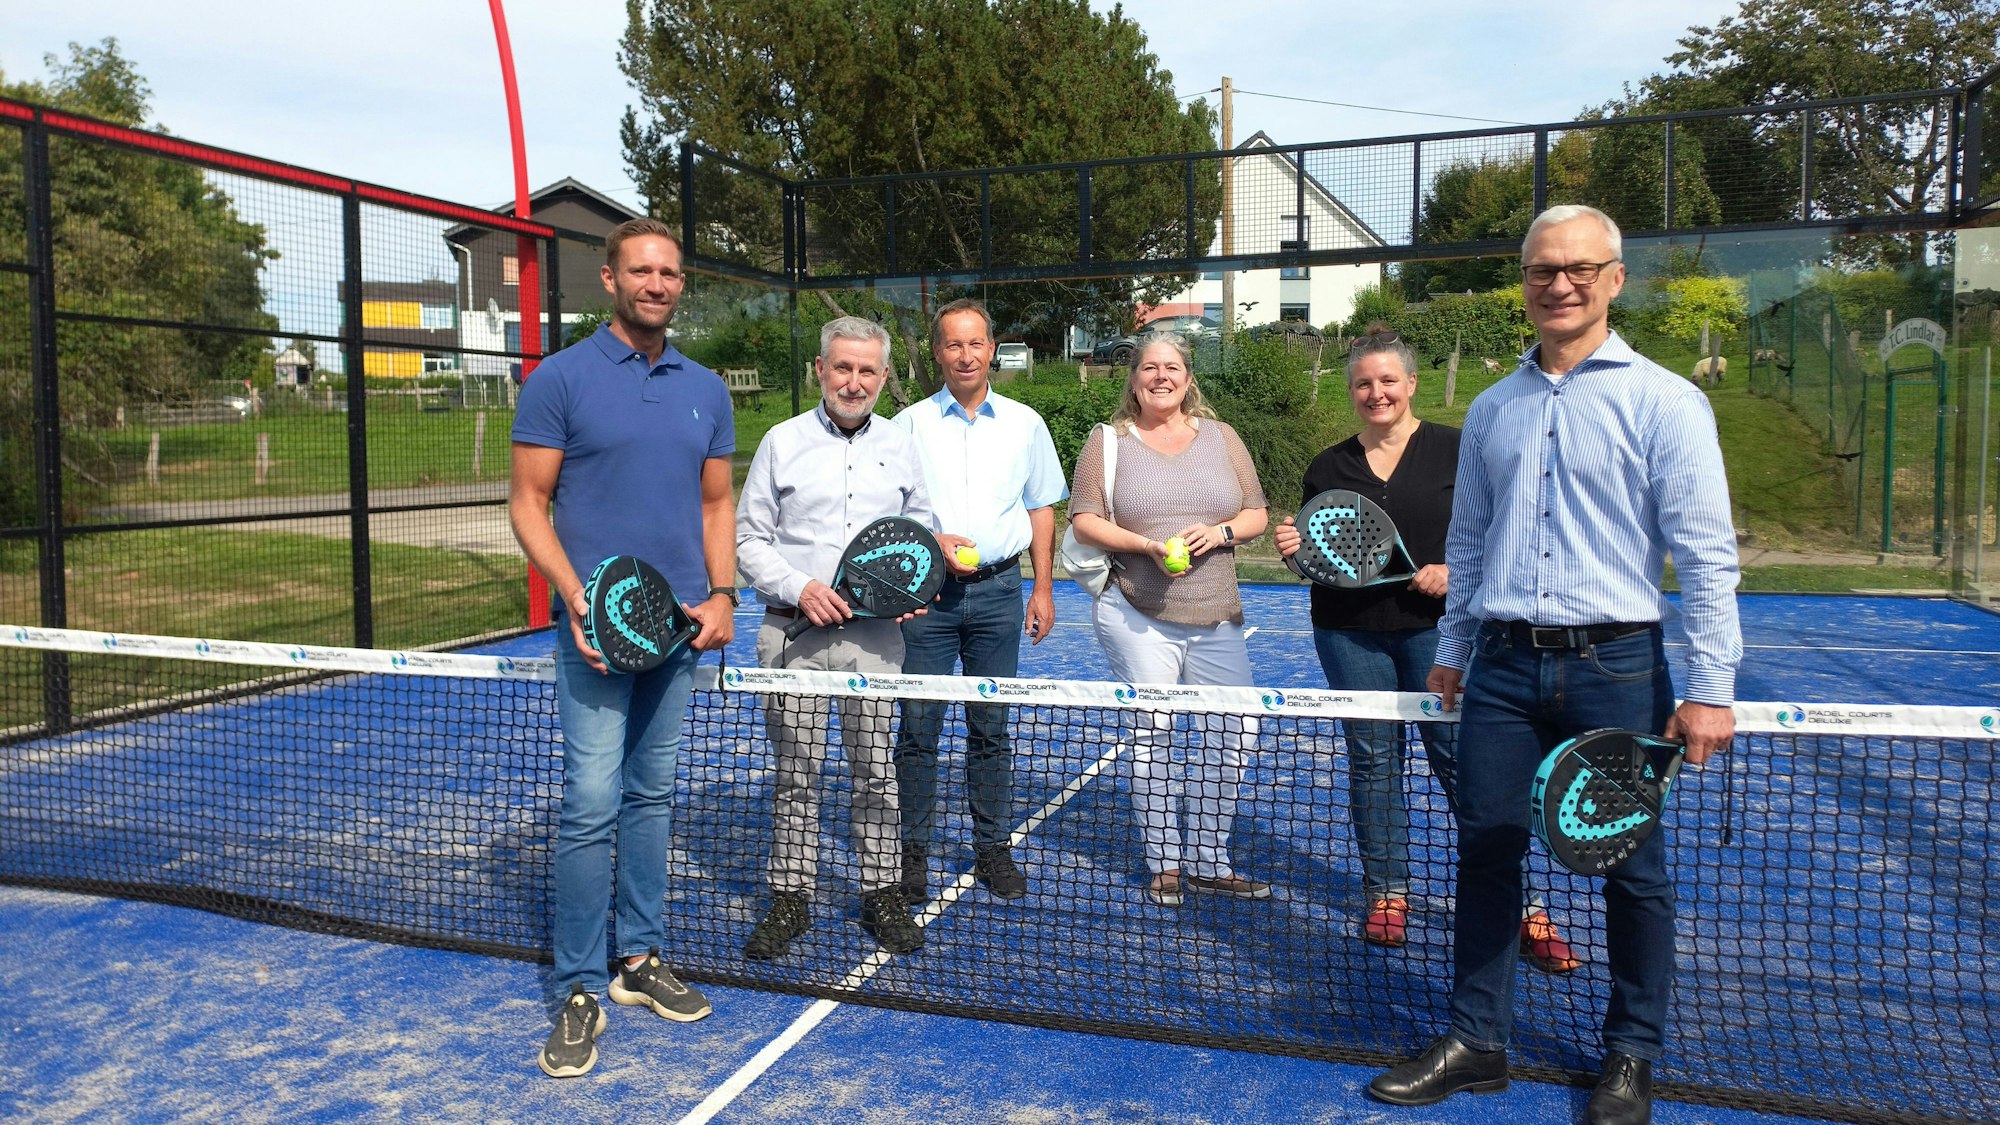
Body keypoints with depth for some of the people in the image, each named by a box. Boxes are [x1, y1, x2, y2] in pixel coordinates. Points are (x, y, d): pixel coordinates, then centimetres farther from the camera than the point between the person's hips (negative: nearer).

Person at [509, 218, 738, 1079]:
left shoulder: (705, 390, 10)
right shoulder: (560, 379, -3)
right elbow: (528, 503, -4)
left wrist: (722, 595, 0)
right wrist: (576, 598, -16)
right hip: (597, 625, -4)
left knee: (653, 796, 13)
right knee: (591, 805, -6)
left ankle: (640, 960, 25)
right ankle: (580, 993, 6)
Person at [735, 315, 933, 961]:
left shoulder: (899, 447, 11)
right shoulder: (783, 442, 4)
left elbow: (921, 531, 19)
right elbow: (749, 537, 4)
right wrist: (799, 588, -11)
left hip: (875, 635, 2)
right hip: (794, 634, -1)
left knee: (876, 768, 6)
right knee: (797, 771, 4)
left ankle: (883, 894, 19)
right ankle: (790, 898, 17)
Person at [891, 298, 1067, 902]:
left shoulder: (1025, 423, 9)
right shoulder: (910, 424, 4)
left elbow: (1041, 510, 12)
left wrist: (1043, 589, 7)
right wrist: (931, 541, -12)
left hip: (998, 591, 1)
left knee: (990, 728, 7)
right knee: (918, 727, 1)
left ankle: (994, 847, 18)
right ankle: (915, 851, 12)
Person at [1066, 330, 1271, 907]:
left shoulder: (1221, 437, 11)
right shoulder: (1107, 440, 3)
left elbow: (1257, 513, 11)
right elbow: (1084, 519, -4)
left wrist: (1221, 532, -11)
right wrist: (1148, 546, -17)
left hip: (1216, 620, 3)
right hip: (1137, 616, -3)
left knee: (1232, 732, 2)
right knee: (1150, 734, 1)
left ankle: (1207, 862, 18)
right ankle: (1164, 864, 16)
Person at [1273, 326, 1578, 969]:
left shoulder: (1454, 450, 1)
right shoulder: (1328, 468, 9)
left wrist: (1456, 570, -15)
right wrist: (1295, 550, -7)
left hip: (1435, 628, -3)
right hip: (1351, 634, 3)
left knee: (1464, 758, -5)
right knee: (1372, 761, 8)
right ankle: (1387, 891, 21)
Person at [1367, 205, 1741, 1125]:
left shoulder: (1662, 401, -4)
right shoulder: (1491, 409, 11)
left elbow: (1706, 554, -7)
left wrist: (1710, 688, -12)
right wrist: (1452, 650, 18)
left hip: (1615, 668, -4)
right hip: (1502, 666, 4)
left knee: (1632, 870, 8)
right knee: (1485, 852, 7)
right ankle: (1476, 1042, 21)